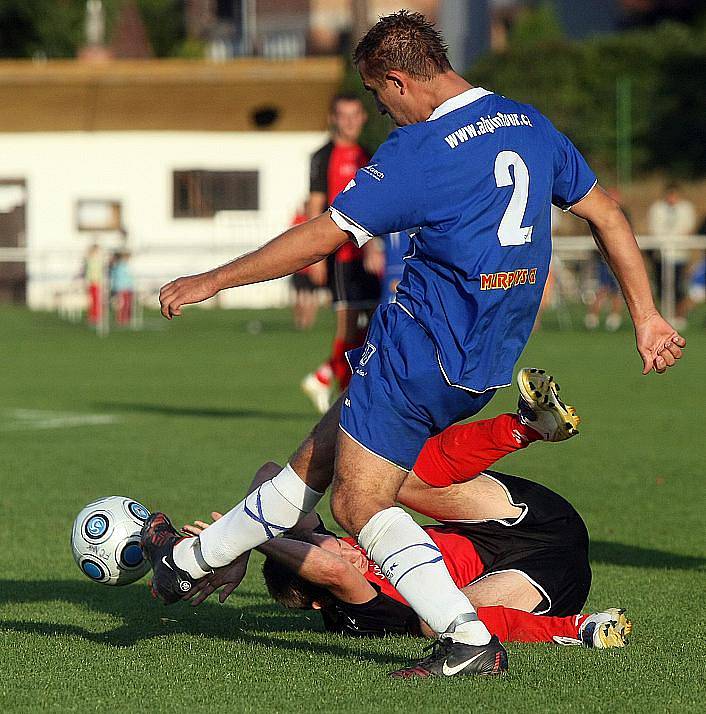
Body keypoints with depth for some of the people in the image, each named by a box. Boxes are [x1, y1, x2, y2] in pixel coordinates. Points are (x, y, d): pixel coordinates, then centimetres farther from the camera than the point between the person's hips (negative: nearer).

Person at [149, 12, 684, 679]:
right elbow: (607, 215, 14)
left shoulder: (420, 150, -16)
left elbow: (319, 238, -14)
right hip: (487, 364, 9)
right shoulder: (530, 125, 8)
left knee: (359, 505, -3)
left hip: (421, 346, -9)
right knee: (316, 458, 19)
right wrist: (645, 317, 21)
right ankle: (195, 557, 31)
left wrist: (210, 281, -4)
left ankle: (470, 640, -12)